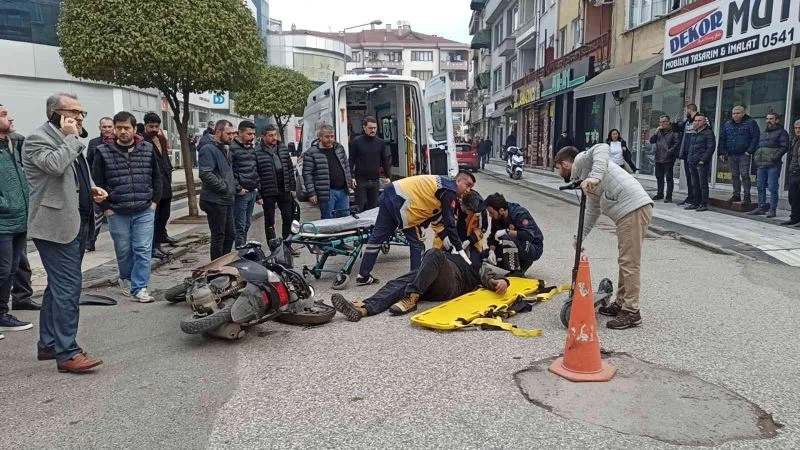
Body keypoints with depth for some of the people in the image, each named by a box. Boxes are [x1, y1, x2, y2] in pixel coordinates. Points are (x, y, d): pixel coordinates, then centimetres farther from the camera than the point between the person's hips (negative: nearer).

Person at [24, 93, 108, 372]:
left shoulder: (69, 142, 19)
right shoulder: (37, 139, -9)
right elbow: (55, 165, -29)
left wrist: (91, 189, 10)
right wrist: (70, 137, -16)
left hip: (75, 223, 10)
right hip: (56, 226, -10)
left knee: (59, 286, 16)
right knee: (68, 287, -11)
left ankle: (48, 344, 26)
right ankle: (67, 353, -6)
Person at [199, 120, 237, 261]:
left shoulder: (224, 149, 18)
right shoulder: (208, 149, -13)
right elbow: (206, 174, -24)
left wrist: (234, 185, 11)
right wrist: (224, 187, -18)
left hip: (227, 200, 9)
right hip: (215, 200, -9)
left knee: (230, 235, 14)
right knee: (218, 237, -2)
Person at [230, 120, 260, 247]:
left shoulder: (251, 148, 17)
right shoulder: (232, 148, -10)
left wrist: (258, 193, 20)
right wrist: (238, 189, -15)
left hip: (252, 193, 8)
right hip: (241, 194, -8)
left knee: (246, 225, 13)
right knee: (240, 227, -5)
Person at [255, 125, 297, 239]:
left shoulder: (283, 148, 6)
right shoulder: (257, 152, -10)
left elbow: (290, 169, 11)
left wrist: (293, 187, 7)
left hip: (285, 191, 5)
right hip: (268, 193, -4)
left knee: (288, 219, 11)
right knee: (269, 222, 7)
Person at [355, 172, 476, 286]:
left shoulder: (444, 186, 21)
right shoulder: (449, 192, -7)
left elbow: (432, 215, 21)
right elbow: (450, 223, -11)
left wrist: (445, 237, 17)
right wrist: (460, 249, -7)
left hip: (390, 194, 10)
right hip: (400, 201, -10)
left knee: (378, 236, 12)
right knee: (416, 244, 3)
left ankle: (363, 276, 19)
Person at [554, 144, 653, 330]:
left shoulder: (581, 160, 1)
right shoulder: (590, 186, 28)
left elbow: (602, 148, -19)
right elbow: (592, 212, 31)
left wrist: (595, 176, -30)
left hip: (634, 209, -11)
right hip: (627, 212, 11)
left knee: (629, 262, -6)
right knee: (625, 260, 18)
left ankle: (631, 312, 0)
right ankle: (621, 303, 30)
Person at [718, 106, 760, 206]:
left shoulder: (750, 123, -2)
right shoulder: (727, 124, 12)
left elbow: (755, 138, -6)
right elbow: (722, 139, 16)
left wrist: (749, 151, -13)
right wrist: (721, 152, 9)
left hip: (744, 154, -5)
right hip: (731, 154, 5)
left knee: (744, 175, -8)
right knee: (734, 175, 10)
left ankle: (747, 196, -3)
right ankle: (736, 195, 18)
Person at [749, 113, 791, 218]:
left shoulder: (781, 132, 1)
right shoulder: (763, 133, 23)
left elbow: (785, 147, -8)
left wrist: (776, 156, -19)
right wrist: (755, 156, 13)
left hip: (773, 165, -7)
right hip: (761, 165, 7)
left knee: (772, 188, -7)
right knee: (760, 187, 9)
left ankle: (772, 209, -4)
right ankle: (761, 207, 17)